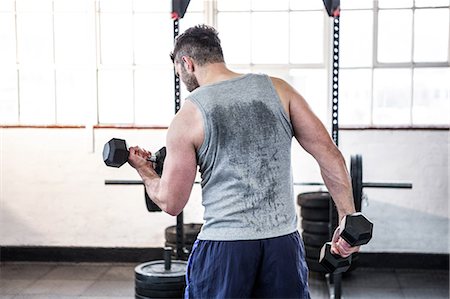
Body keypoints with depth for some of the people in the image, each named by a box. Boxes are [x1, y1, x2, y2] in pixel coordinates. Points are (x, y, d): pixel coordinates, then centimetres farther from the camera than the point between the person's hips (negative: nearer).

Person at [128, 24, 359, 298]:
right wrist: (349, 218, 5)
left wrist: (144, 170, 19)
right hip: (284, 241, 3)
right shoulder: (278, 90, 3)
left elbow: (171, 203, 0)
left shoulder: (188, 116, -4)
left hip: (223, 245, -2)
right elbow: (330, 155, 0)